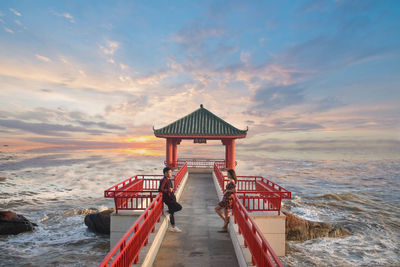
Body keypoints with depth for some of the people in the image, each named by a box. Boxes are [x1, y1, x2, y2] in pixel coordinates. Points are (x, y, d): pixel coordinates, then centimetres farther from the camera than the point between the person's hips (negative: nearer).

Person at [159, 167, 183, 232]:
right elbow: (161, 189, -26)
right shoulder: (163, 180, -18)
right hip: (168, 199, -10)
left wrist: (171, 189, 10)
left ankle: (173, 227, 26)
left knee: (171, 212, 15)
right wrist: (169, 190, -21)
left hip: (171, 198, 10)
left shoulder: (168, 180, 11)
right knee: (179, 207, -10)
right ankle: (168, 212, 7)